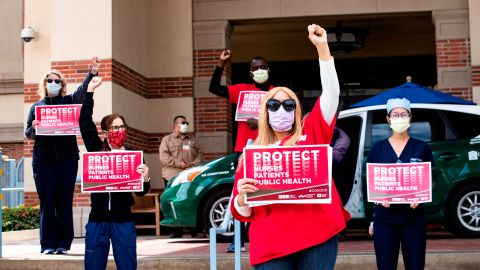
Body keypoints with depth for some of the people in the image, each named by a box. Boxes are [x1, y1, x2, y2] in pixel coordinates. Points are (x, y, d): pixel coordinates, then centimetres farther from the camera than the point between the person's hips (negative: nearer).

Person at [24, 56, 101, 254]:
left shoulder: (69, 101, 11)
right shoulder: (36, 107, 14)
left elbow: (83, 90, -8)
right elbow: (28, 135, 11)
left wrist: (93, 72, -24)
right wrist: (33, 128, -12)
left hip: (67, 158, -1)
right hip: (43, 160, 1)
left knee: (65, 202, 0)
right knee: (47, 202, 1)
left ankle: (63, 243, 5)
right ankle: (47, 244, 5)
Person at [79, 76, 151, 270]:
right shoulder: (96, 150, 4)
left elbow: (141, 191, 0)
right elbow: (85, 122, -3)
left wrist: (145, 179, -23)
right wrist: (90, 90, -6)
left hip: (123, 221, -1)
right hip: (97, 219, 1)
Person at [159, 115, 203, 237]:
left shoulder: (192, 139, 22)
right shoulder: (167, 139, 9)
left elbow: (200, 154, 15)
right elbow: (163, 157, -4)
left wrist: (194, 164, -4)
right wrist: (179, 164, -12)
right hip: (173, 177, -2)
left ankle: (194, 229, 3)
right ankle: (177, 230, 2)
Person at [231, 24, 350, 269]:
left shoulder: (310, 134, 11)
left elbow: (331, 93, 1)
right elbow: (242, 213, 11)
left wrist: (322, 47, -6)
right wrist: (241, 195, -12)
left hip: (317, 234, 0)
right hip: (271, 245, 0)